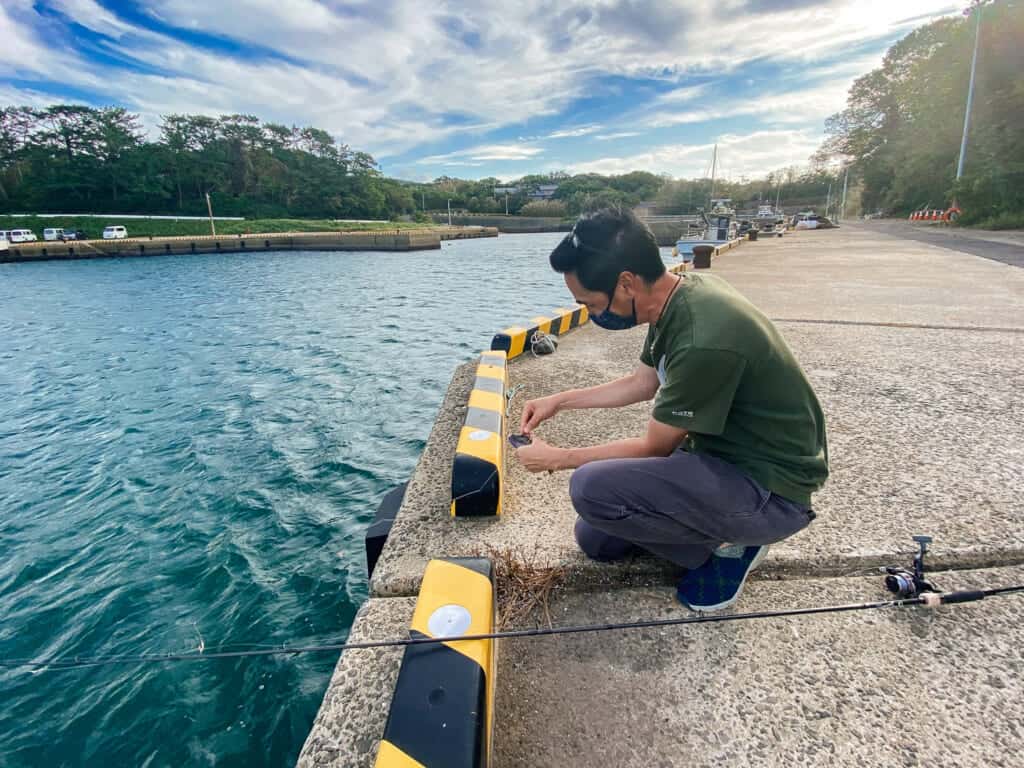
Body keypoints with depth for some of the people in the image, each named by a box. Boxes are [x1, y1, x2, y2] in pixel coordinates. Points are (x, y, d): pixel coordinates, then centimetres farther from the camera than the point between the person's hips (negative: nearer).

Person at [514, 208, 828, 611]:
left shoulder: (703, 340, -34)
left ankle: (727, 545, -4)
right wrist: (560, 401, 10)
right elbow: (643, 382, 11)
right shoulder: (679, 292, -6)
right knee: (595, 540, 11)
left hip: (769, 489, -8)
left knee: (592, 487, -27)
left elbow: (654, 447, -19)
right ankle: (722, 530, 16)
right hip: (724, 454, 8)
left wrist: (557, 458, -7)